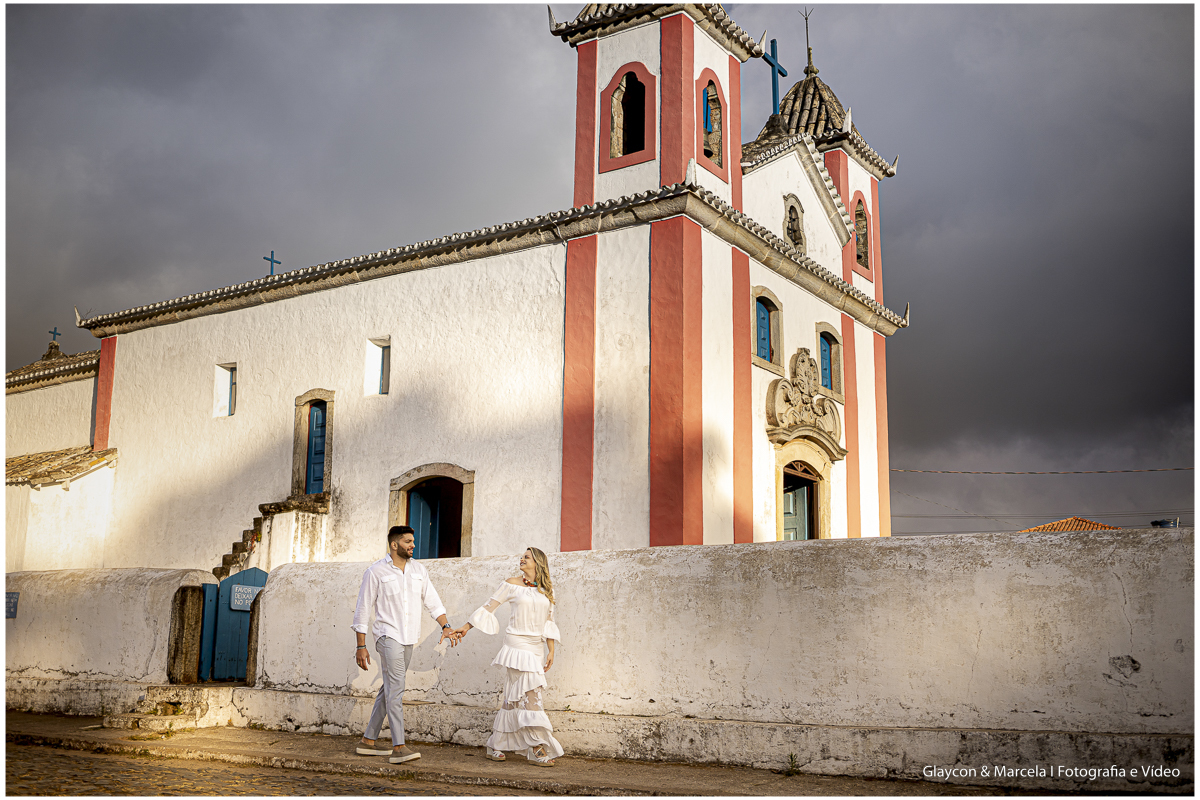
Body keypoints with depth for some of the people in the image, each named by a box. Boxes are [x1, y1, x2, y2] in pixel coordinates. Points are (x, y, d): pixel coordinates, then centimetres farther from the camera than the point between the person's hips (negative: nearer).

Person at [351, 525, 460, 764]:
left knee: (389, 690, 11)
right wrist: (361, 646, -5)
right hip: (388, 636, -6)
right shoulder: (376, 572, -6)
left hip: (408, 639, 6)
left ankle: (368, 741, 21)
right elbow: (362, 609, -3)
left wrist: (446, 627, -5)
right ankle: (399, 747, -19)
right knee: (396, 688, -16)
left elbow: (432, 601, 10)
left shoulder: (419, 569, 9)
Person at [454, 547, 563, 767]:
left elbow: (549, 621, 14)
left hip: (536, 647, 5)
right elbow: (489, 607, 6)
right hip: (517, 643, -5)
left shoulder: (547, 590, 10)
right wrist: (466, 626, 2)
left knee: (515, 696, 7)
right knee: (529, 694, -12)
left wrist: (551, 651, 8)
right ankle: (537, 750, -10)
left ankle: (495, 746, 17)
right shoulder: (512, 584, 1)